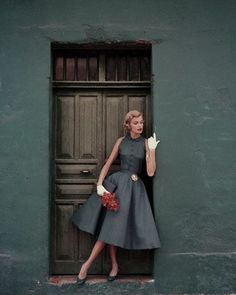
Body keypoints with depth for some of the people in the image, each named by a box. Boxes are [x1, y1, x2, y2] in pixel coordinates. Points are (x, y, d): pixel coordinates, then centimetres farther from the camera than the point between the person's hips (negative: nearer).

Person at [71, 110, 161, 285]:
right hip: (116, 182, 2)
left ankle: (87, 264, 8)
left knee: (111, 227, -2)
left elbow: (151, 172, -8)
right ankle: (114, 264, 20)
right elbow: (108, 164, 7)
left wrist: (152, 150, -16)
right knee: (110, 226, 3)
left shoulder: (146, 143, 0)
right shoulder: (121, 141, 5)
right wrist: (99, 185, -4)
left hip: (134, 187, -2)